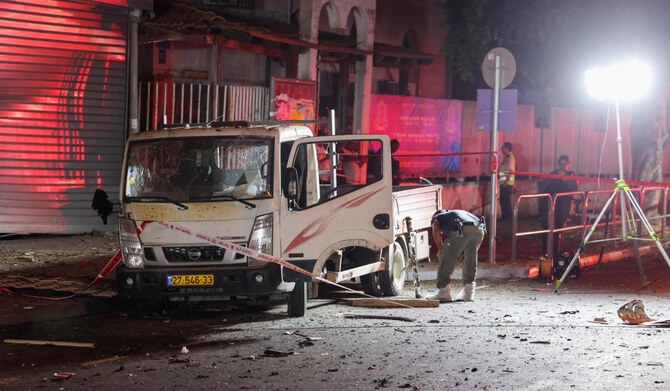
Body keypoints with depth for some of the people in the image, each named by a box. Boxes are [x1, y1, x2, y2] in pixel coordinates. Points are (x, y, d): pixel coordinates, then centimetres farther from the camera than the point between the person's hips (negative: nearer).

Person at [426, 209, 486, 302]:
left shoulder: (436, 218, 31)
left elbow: (436, 230, 6)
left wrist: (440, 249, 14)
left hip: (462, 230, -6)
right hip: (479, 230, 6)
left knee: (446, 261, 7)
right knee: (470, 261, 21)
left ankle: (444, 292, 10)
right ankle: (468, 292, 21)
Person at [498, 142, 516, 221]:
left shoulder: (510, 158, -14)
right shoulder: (506, 157, 17)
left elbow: (511, 171, -20)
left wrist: (507, 181, -24)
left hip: (507, 183, -10)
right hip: (503, 183, 10)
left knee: (506, 200, -7)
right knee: (503, 200, 13)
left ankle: (508, 218, -3)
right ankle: (505, 217, 19)